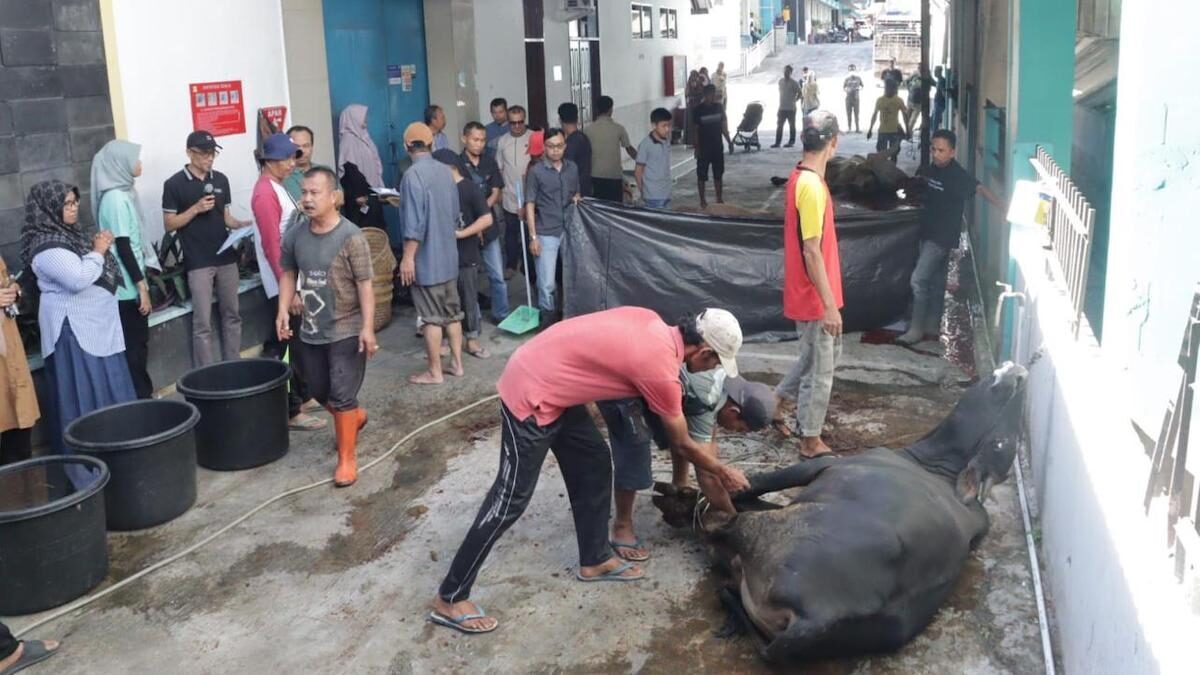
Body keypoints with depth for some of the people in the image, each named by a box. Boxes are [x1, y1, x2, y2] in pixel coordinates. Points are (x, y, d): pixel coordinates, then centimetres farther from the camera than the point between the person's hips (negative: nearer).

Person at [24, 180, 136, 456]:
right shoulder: (46, 246, -19)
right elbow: (79, 279, -28)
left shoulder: (68, 233, 11)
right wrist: (97, 252, -15)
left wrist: (98, 249, 6)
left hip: (92, 322, 10)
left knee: (106, 385, 15)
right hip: (74, 327, -10)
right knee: (84, 390, -4)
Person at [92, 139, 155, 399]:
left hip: (129, 284, 9)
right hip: (127, 287, -9)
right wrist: (142, 286, -19)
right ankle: (140, 397, 6)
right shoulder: (116, 199, -17)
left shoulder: (121, 194, 10)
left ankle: (143, 394, 22)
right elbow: (123, 248, -20)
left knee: (137, 343, 14)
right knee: (134, 345, -1)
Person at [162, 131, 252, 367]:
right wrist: (196, 209, -16)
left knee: (232, 315, 11)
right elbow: (169, 224, -4)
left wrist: (242, 224, -6)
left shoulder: (220, 180, 9)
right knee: (202, 323, -3)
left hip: (226, 257, 5)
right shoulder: (174, 184, -5)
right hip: (198, 262, -5)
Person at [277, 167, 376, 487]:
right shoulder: (295, 234, -1)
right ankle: (355, 417, 47)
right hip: (310, 330, 6)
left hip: (346, 330, -6)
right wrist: (283, 309, 1)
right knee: (318, 391, 19)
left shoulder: (351, 237, -16)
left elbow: (364, 285, -15)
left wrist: (367, 327, -18)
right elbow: (288, 273, 12)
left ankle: (347, 459, 11)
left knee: (341, 396, -3)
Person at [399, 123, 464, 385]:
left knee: (431, 317, 1)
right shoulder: (445, 171, 6)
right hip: (449, 256, 7)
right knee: (452, 311, 15)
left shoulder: (413, 175, -17)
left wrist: (407, 258, -17)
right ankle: (457, 363, 23)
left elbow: (415, 223, -22)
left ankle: (434, 372, 9)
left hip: (426, 259, -7)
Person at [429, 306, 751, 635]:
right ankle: (450, 599, 5)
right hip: (530, 395, -10)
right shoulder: (660, 370, -19)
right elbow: (682, 445, -4)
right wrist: (723, 472, 11)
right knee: (510, 499, -4)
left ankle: (594, 560, 30)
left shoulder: (654, 324, 2)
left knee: (594, 464, 15)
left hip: (551, 384, 10)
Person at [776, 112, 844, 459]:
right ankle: (811, 440, 17)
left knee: (826, 352, 24)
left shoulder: (801, 177, 7)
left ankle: (780, 402, 33)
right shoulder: (812, 187, -24)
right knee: (820, 368, 4)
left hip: (808, 293, 10)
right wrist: (829, 304, -21)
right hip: (813, 297, -10)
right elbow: (812, 252, -25)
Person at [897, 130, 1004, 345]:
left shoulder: (958, 175, -20)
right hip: (927, 232, 8)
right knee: (935, 282, 15)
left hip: (943, 236, -8)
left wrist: (1004, 208, -44)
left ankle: (916, 330, -3)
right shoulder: (929, 170, 3)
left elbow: (980, 189, -33)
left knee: (918, 279, -11)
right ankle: (931, 328, 24)